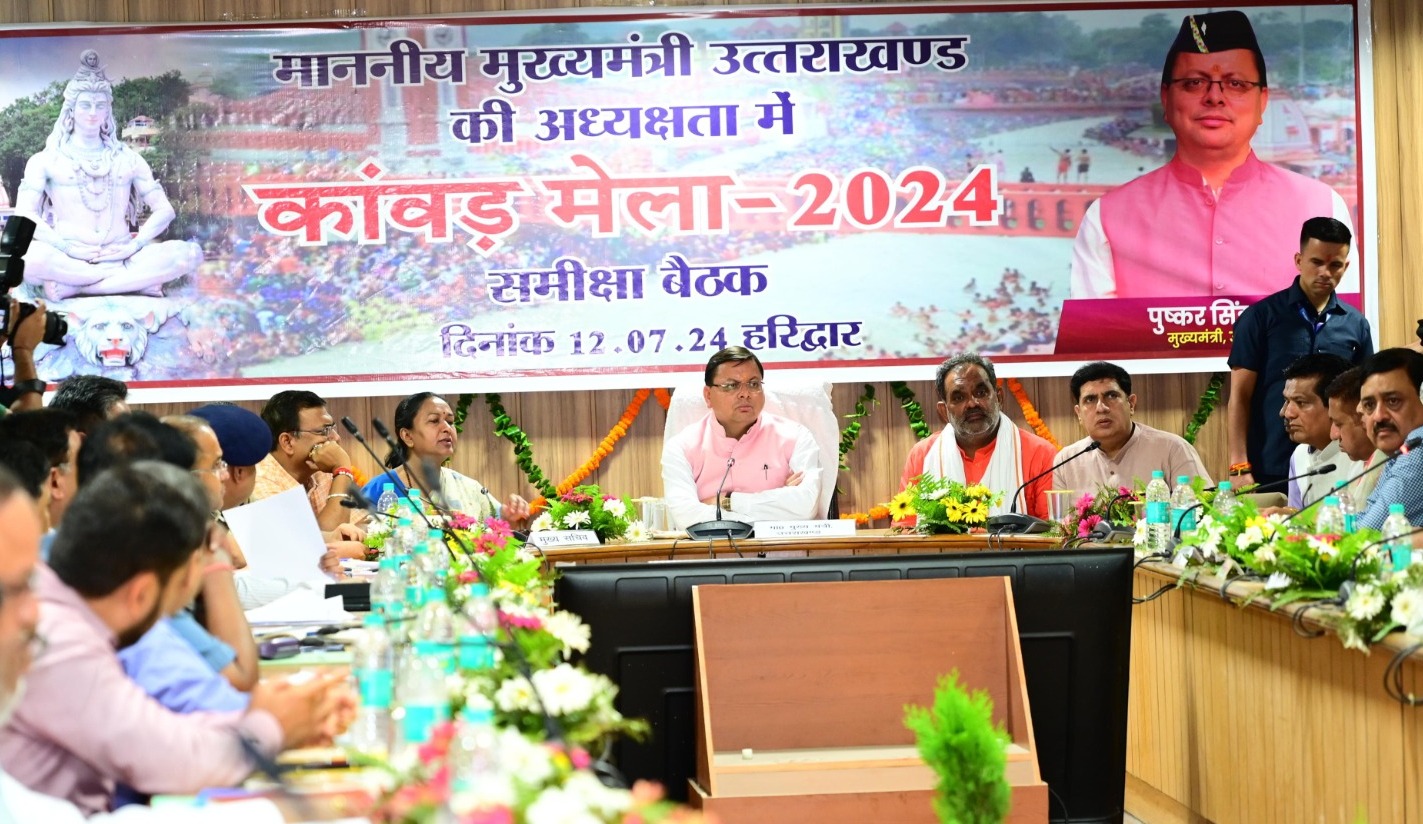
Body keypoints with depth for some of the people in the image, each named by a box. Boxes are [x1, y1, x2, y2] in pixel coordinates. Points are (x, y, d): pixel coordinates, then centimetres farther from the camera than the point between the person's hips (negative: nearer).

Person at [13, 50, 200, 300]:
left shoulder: (128, 159, 17)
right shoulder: (46, 160, 11)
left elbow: (164, 210, 12)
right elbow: (24, 214, -1)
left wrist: (135, 245, -6)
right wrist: (65, 247, -16)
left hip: (119, 257, 2)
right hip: (68, 260, -2)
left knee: (189, 253, -25)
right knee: (27, 256, -39)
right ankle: (139, 280, -28)